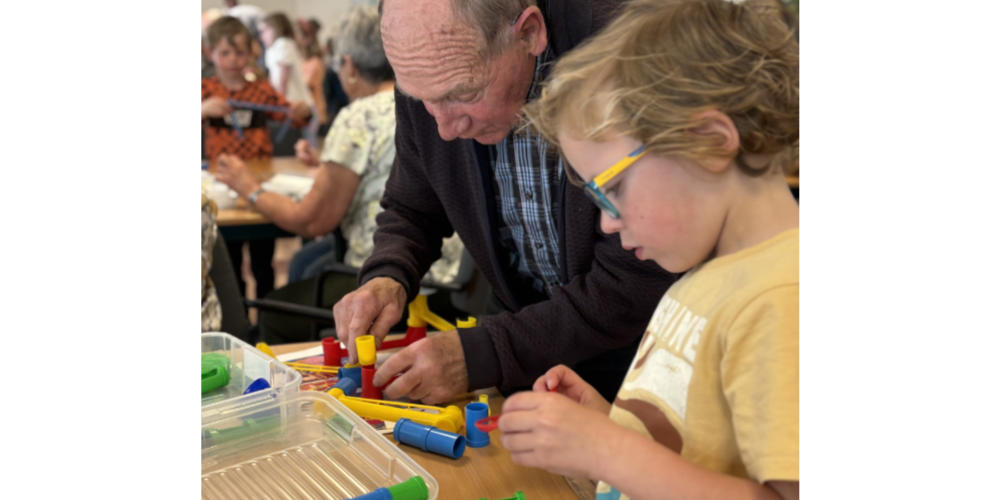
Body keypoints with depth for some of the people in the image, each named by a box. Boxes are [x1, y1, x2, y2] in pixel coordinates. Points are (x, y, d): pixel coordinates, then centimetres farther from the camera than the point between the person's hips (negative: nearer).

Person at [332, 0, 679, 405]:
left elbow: (636, 284, -27)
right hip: (525, 312, 4)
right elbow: (412, 210, 5)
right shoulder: (431, 73, -12)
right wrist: (387, 278, -16)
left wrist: (479, 355, -28)